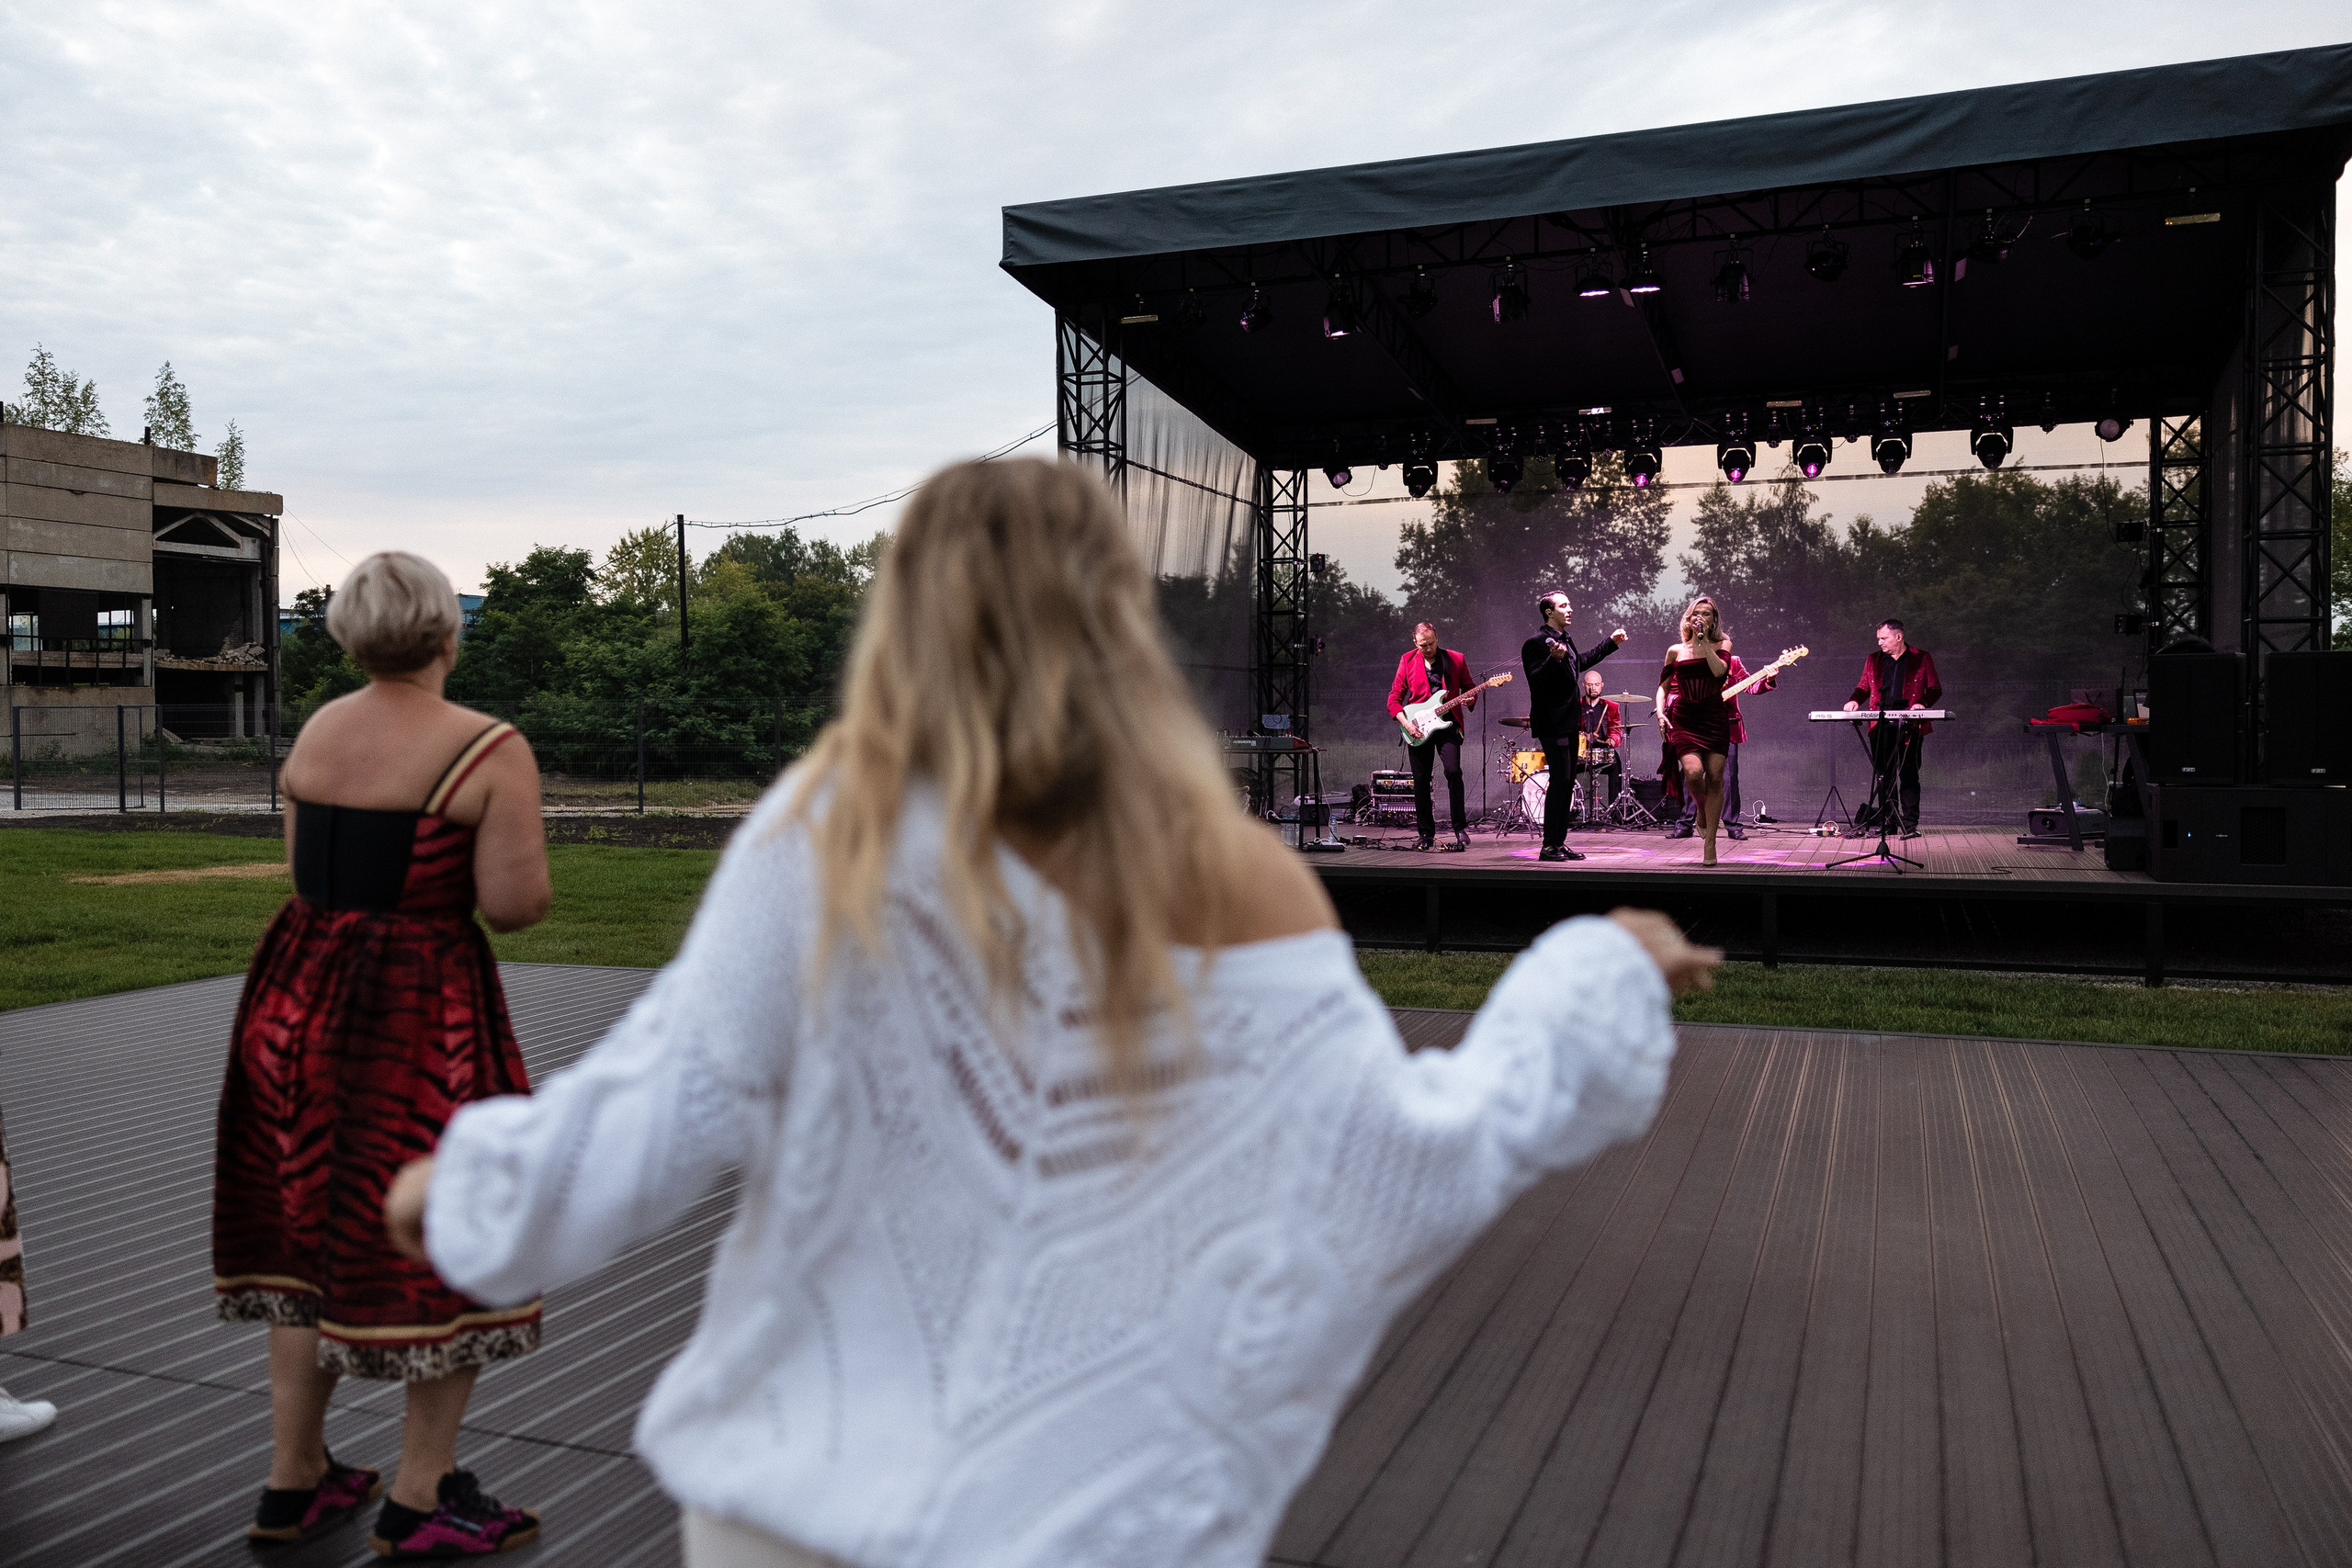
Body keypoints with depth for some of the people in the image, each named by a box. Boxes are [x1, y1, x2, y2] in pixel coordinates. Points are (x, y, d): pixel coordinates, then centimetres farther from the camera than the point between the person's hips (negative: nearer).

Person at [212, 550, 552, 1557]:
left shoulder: (315, 731, 5)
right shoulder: (489, 751, -15)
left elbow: (307, 866, 14)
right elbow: (516, 906, -18)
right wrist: (515, 836, 1)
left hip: (298, 994, 7)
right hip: (422, 1018, -7)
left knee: (310, 1234, 19)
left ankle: (293, 1480, 30)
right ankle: (422, 1499, 18)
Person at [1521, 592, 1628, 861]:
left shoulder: (1566, 640, 15)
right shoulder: (1536, 643, -14)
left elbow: (1581, 662, 34)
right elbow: (1536, 681, -23)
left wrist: (1611, 643, 38)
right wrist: (1554, 659, -37)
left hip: (1569, 724, 10)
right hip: (1552, 725, -10)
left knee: (1567, 782, 10)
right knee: (1560, 780, -13)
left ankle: (1560, 843, 15)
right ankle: (1549, 846, -9)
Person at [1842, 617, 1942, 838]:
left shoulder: (1922, 659, 6)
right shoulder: (1873, 660, 16)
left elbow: (1935, 689, 6)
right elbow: (1864, 686, 19)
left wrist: (1922, 703, -14)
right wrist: (1854, 700, -3)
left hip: (1909, 726, -3)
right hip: (1881, 726, 4)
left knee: (1908, 775, -5)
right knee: (1884, 776, 3)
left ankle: (1910, 824, -2)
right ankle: (1888, 822, 10)